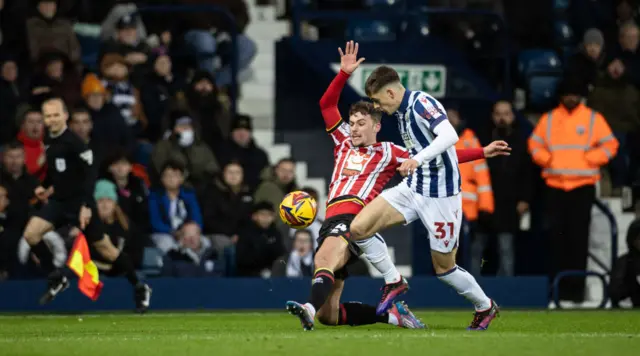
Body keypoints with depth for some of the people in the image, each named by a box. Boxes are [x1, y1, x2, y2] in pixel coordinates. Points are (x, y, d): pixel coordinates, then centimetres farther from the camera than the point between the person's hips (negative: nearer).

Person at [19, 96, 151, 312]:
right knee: (30, 234, -12)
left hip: (79, 203, -7)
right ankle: (57, 278, 1)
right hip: (58, 201, 7)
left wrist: (86, 206, -26)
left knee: (103, 248, 1)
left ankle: (139, 288, 16)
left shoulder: (74, 143, -17)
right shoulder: (49, 141, 5)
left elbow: (88, 174, -20)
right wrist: (48, 187, 15)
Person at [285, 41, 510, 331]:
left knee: (323, 260, -39)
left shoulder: (388, 153, 13)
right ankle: (391, 314, 10)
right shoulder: (343, 144, 26)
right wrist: (344, 73, 15)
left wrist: (482, 153, 10)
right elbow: (327, 104, 25)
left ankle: (310, 308, -62)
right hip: (332, 219, 6)